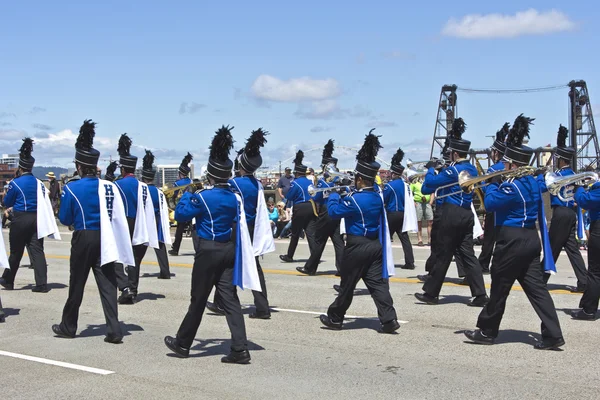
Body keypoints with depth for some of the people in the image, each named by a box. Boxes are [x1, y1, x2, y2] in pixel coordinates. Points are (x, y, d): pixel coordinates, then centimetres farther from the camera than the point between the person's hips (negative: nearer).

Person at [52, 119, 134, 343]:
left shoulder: (72, 189, -10)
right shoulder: (109, 187, -1)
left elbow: (65, 220, -2)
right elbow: (118, 218, 2)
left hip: (83, 239, -2)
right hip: (104, 239, 2)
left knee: (76, 284, 11)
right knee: (107, 284, 2)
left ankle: (68, 327, 25)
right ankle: (114, 331, -4)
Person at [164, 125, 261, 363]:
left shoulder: (203, 197, -15)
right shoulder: (234, 197, 4)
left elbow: (180, 214, -5)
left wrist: (187, 195, 11)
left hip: (209, 250, -5)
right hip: (228, 249, 6)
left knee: (198, 300, 6)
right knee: (230, 299, 4)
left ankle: (182, 343, 24)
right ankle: (240, 349, -1)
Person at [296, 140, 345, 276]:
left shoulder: (322, 181, -12)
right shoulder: (340, 179, 3)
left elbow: (316, 199, -11)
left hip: (325, 214, -5)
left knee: (319, 241, 2)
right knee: (338, 241, 3)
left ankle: (310, 268, 10)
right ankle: (342, 268, -3)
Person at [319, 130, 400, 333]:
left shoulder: (355, 199, -20)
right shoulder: (377, 197, 6)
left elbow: (334, 211, -11)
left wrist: (334, 195, 5)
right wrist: (344, 195, 13)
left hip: (357, 246, -7)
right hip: (375, 245, 7)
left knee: (347, 284, 6)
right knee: (377, 283, 5)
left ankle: (335, 318, 21)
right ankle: (389, 319, -3)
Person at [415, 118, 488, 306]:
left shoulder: (454, 170, -14)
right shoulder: (472, 169, 12)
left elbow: (430, 184, -12)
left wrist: (431, 171, 5)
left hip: (452, 215, -8)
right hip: (467, 214, 8)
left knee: (443, 255, 0)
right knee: (467, 254, 7)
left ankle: (431, 293, 10)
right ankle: (480, 295, 1)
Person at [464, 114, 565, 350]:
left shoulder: (513, 186, -18)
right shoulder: (532, 182, 11)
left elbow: (490, 204, -16)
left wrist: (492, 184, -2)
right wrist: (499, 184, 10)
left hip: (512, 241, -9)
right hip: (530, 239, 9)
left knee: (499, 289, 4)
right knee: (536, 287, 6)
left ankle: (487, 332, 16)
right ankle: (552, 335, 2)